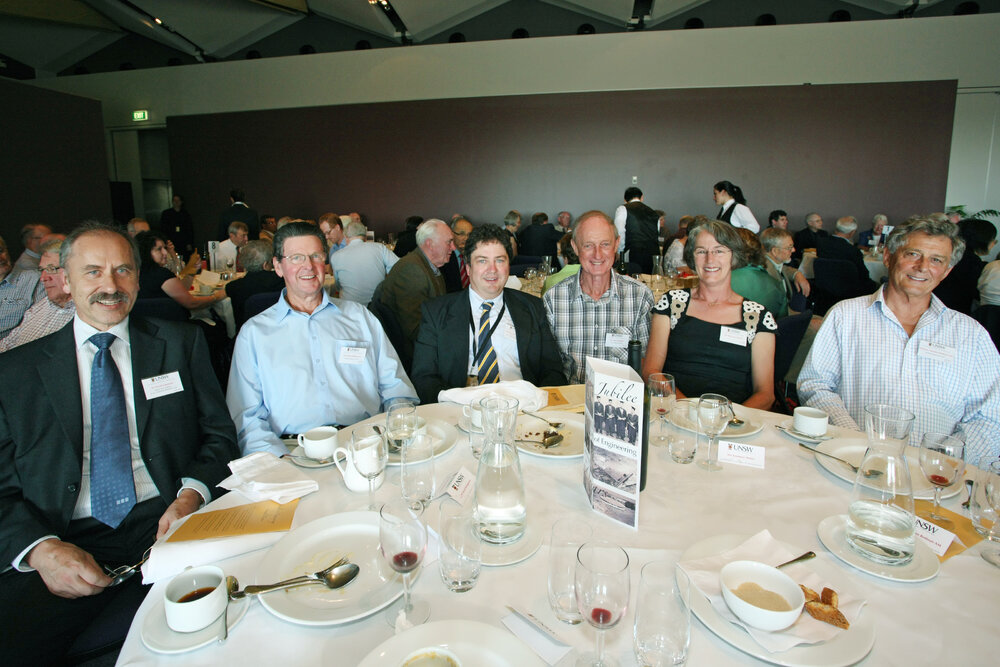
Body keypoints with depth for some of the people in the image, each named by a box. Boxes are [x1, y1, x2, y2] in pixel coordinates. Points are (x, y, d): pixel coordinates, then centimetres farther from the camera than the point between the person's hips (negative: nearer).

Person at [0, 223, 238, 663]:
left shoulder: (180, 343, 11)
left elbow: (219, 434, 9)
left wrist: (191, 495, -10)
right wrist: (40, 549, -11)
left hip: (167, 528, 0)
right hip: (65, 549, 0)